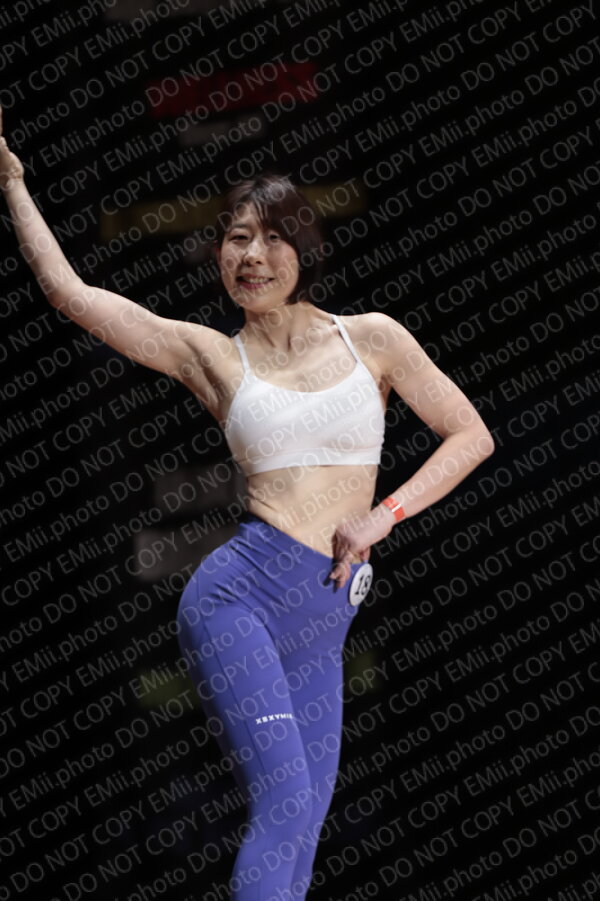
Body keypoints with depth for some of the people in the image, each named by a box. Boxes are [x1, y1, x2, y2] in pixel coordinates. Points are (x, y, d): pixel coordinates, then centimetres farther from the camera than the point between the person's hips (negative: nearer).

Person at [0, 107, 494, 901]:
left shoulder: (371, 338, 11)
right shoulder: (210, 355, 7)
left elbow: (471, 435, 13)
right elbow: (70, 292, 6)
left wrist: (385, 513, 1)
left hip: (321, 628, 3)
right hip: (240, 595, -3)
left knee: (301, 833, 2)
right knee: (283, 805, -19)